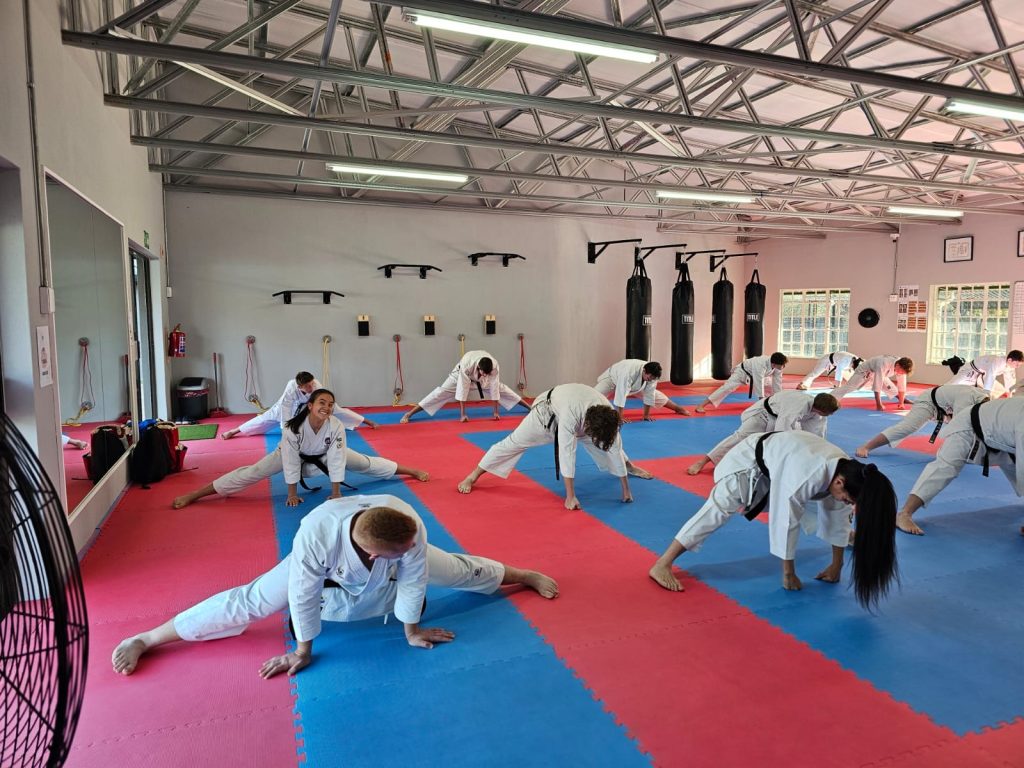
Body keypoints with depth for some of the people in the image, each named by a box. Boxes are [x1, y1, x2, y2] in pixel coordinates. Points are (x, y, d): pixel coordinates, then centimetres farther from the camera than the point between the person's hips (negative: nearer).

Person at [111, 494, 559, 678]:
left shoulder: (408, 526, -42)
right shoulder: (315, 536, -46)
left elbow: (413, 578, -23)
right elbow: (304, 594, -28)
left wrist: (412, 631, -7)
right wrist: (303, 650, -12)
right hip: (330, 571, -1)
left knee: (460, 570, 10)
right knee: (250, 602, -2)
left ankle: (526, 574, 38)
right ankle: (144, 639, 14)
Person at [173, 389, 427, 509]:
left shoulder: (336, 427, -33)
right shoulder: (293, 428, -37)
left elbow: (336, 460, -27)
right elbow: (291, 462, -30)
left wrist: (336, 492, -20)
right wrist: (292, 494, -23)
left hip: (325, 454, 2)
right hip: (294, 454, -2)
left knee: (366, 463, 2)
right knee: (252, 473, -12)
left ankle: (412, 471, 18)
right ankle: (192, 495, -10)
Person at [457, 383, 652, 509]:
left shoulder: (607, 416, -32)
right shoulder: (571, 415, -48)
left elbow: (614, 448, -23)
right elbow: (567, 454, -47)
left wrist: (626, 489, -17)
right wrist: (570, 497, -44)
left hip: (580, 414, 5)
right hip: (549, 411, -5)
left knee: (612, 445, 14)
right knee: (514, 442, -5)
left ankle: (630, 466, 45)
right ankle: (473, 476, 6)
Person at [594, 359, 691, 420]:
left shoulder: (651, 374, -30)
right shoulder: (629, 371, -48)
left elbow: (649, 395, -18)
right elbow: (620, 394, -45)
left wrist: (646, 415, -14)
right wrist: (619, 417, -41)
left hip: (635, 385, 5)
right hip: (613, 378, -5)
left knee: (655, 395, 8)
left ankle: (678, 408, 28)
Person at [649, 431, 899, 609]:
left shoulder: (845, 470, -17)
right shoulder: (808, 475, -42)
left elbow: (837, 515, -2)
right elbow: (786, 522, -35)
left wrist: (836, 565, 5)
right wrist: (789, 573, -23)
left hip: (777, 465, 8)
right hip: (749, 462, -8)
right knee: (718, 510, -20)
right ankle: (662, 565, -25)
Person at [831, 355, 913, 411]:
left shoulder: (901, 367, -23)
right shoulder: (883, 364, -44)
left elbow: (902, 386, -11)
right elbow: (877, 386, -42)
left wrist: (901, 403, -10)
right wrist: (879, 405, -39)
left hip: (879, 373, 7)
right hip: (864, 371, -7)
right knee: (848, 388, -23)